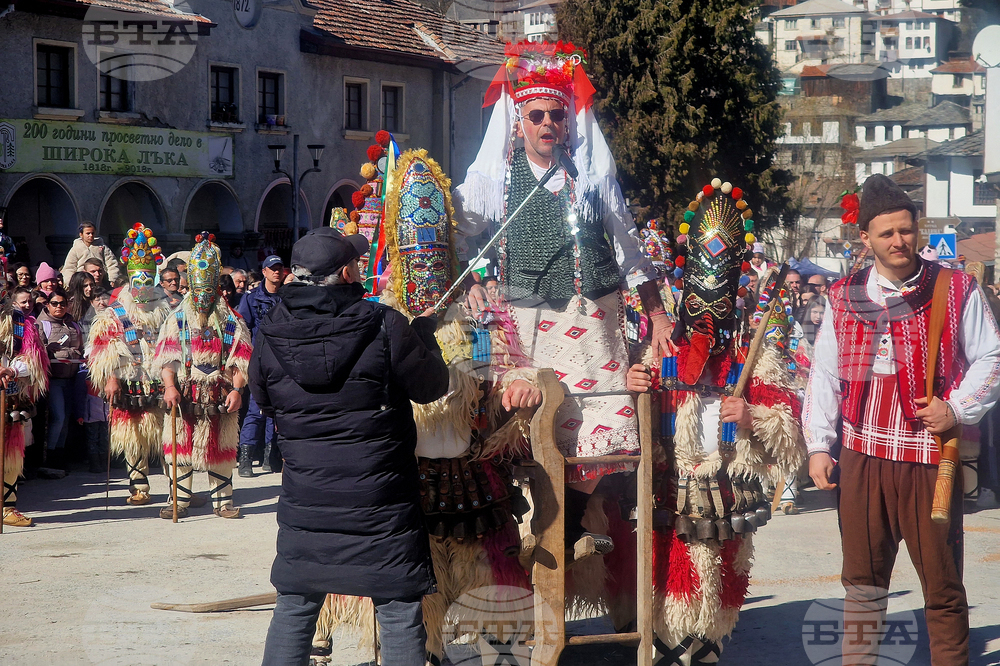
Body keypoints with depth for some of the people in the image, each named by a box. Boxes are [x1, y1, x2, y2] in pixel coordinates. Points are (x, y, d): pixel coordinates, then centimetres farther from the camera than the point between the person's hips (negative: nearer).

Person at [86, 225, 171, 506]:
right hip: (128, 388, 0)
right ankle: (138, 487, 10)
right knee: (132, 440, 2)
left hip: (160, 385, 1)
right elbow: (103, 349, 0)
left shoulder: (165, 310, 13)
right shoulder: (114, 314, 7)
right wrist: (110, 378, -11)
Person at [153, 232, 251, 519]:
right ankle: (180, 501, 8)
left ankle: (222, 501, 13)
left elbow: (241, 361, 2)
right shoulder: (177, 319, 6)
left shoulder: (231, 321, 6)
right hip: (184, 394, 0)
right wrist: (170, 386, -16)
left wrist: (237, 389, -11)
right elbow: (166, 358, -1)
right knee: (181, 446, -1)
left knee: (220, 449, 4)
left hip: (220, 395, 0)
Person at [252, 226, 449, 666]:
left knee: (294, 609, 14)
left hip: (305, 500, 3)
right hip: (381, 500, -3)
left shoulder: (270, 336, -4)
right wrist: (424, 329, 14)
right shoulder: (386, 327, -15)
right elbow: (432, 386, -2)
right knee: (399, 614, 5)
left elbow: (263, 401, 11)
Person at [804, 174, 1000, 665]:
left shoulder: (956, 290, 2)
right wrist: (819, 445, 5)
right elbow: (824, 374, 12)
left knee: (942, 584, 1)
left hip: (931, 458, -2)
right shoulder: (844, 299, 9)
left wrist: (957, 409, -9)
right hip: (861, 458, 3)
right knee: (862, 582, 10)